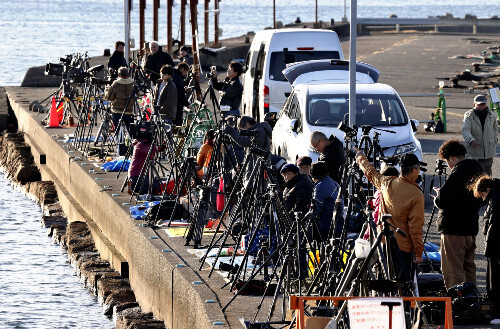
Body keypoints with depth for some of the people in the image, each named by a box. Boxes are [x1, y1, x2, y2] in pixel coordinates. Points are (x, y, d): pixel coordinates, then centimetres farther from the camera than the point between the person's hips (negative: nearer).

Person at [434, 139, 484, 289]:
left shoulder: (458, 174, -20)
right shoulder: (476, 170, 9)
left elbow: (442, 201, -25)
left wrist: (437, 199, 0)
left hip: (454, 230, -9)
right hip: (471, 227, 9)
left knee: (453, 270, -5)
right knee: (468, 267, 19)